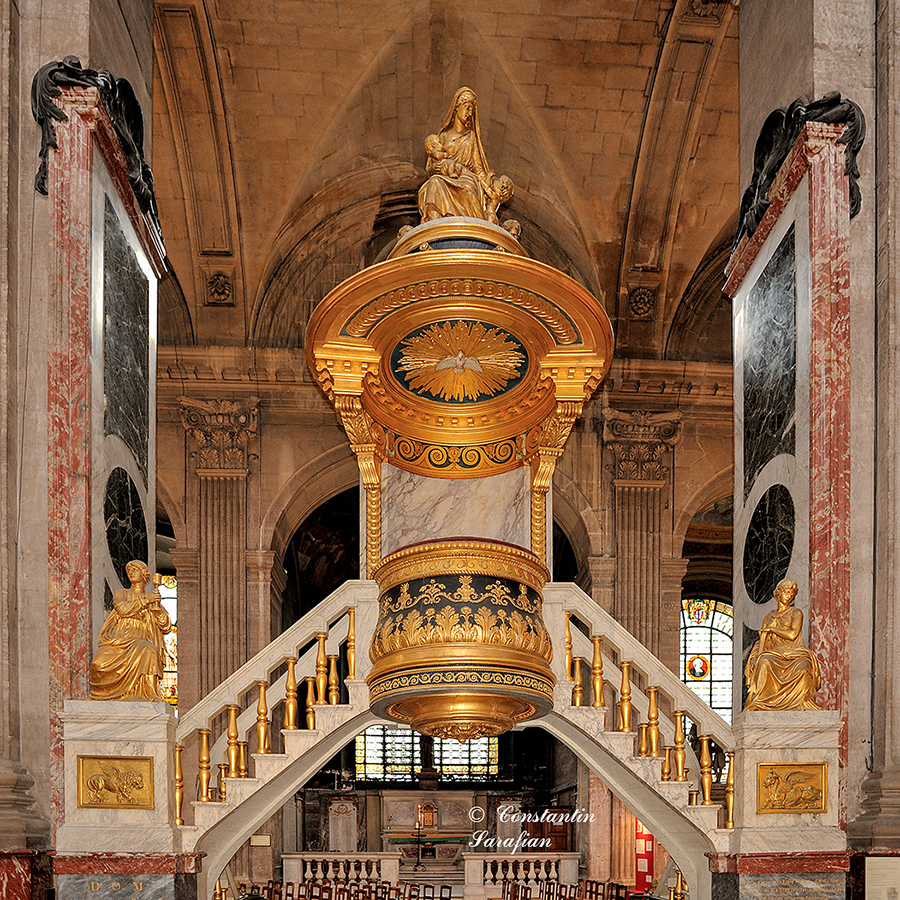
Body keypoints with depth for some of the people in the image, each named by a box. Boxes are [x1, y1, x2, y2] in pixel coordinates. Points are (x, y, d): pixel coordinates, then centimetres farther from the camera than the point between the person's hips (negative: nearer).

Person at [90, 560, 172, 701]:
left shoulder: (152, 600, 21)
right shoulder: (121, 593, 18)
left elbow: (166, 628, 8)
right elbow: (122, 609, -6)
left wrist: (156, 605, -3)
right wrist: (145, 601, -6)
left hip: (140, 642, 0)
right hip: (117, 640, 0)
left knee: (149, 652, -38)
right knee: (99, 665, -30)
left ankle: (150, 695, -35)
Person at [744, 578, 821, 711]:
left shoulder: (796, 613, 10)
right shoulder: (769, 618, 21)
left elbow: (792, 635, -7)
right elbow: (762, 642, 11)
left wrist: (771, 629, 2)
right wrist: (757, 658, -8)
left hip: (794, 654, -2)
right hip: (775, 654, 2)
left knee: (802, 668, -37)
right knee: (764, 662, -33)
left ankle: (803, 703, -32)